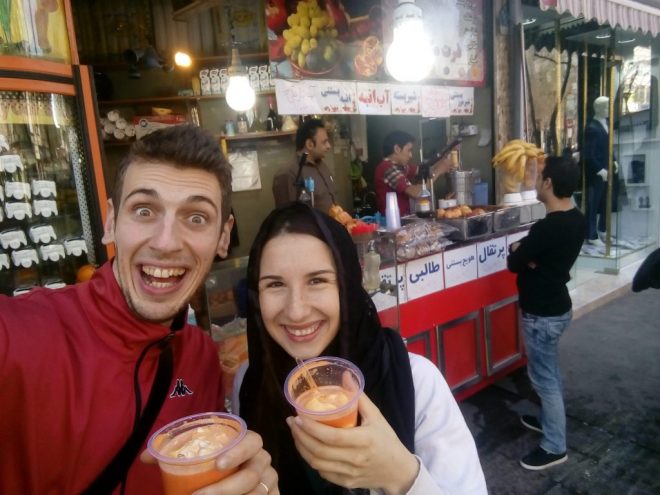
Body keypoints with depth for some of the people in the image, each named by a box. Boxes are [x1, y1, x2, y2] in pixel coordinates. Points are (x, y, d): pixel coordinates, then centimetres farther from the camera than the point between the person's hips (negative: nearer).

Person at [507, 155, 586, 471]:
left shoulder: (547, 227, -29)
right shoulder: (577, 219, 1)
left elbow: (513, 262, -19)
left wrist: (519, 251, 0)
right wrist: (528, 253, -10)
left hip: (542, 314, -9)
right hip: (557, 306, 9)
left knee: (543, 377, 5)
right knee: (549, 371, 24)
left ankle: (554, 447, 20)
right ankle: (549, 420, 42)